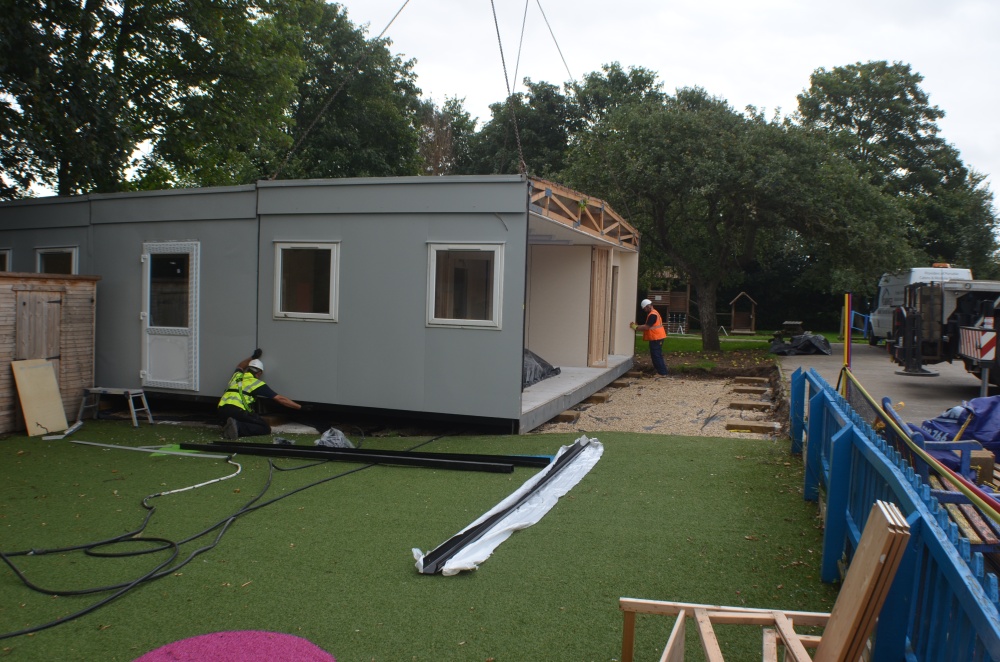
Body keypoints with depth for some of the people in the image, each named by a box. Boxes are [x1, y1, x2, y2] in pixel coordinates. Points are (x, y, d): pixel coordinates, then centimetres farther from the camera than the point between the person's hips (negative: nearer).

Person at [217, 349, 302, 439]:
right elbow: (280, 399, 8)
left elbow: (240, 367, 57)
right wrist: (300, 407, 12)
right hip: (238, 410, -7)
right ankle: (239, 427, -21)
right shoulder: (257, 383, 10)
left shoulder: (237, 375, 25)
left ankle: (229, 426, 0)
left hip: (222, 409, 7)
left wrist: (253, 357, 55)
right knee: (266, 429, 2)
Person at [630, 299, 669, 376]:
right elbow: (648, 326, 16)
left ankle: (662, 373, -5)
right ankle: (660, 371, 19)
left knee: (656, 356, -7)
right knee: (656, 355, 15)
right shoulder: (654, 313, 17)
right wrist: (637, 326, 8)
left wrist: (636, 327, -12)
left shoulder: (652, 315, -17)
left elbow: (647, 327, -20)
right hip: (657, 338, 11)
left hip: (656, 338, -11)